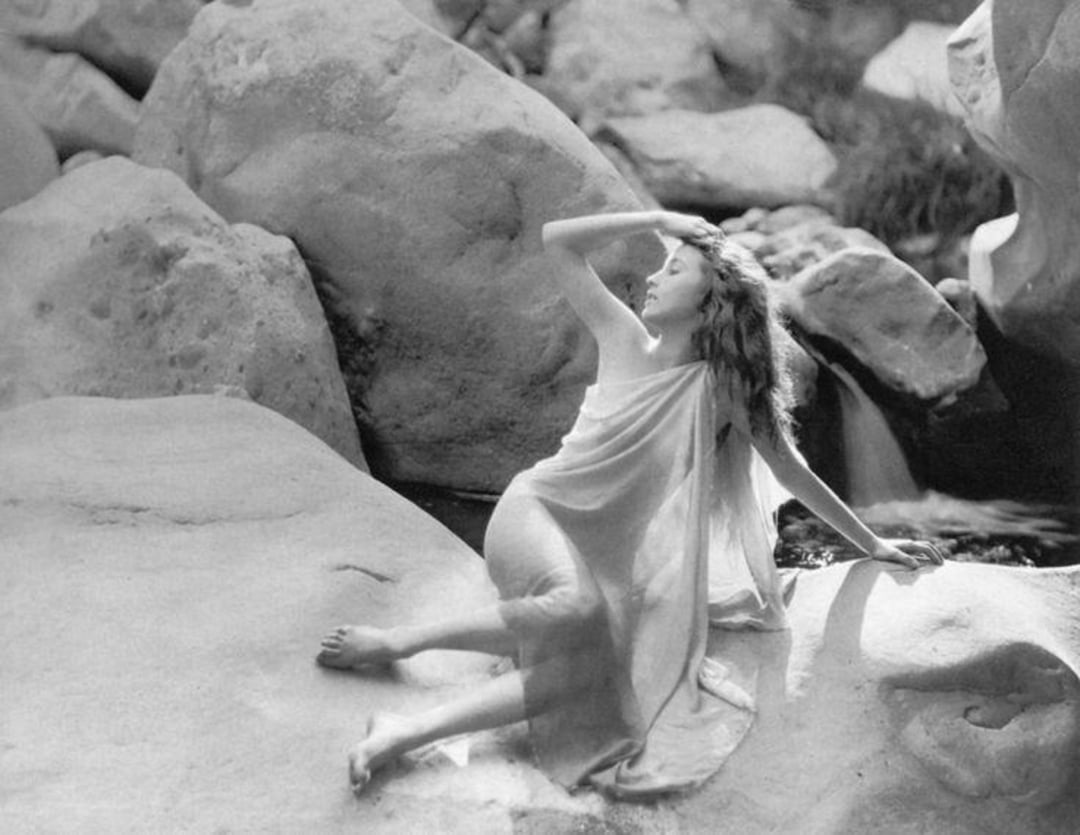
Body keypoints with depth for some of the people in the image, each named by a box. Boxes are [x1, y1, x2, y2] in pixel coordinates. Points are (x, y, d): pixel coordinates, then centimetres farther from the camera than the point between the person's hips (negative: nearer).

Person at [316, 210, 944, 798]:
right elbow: (558, 241, -4)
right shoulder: (626, 341, 1)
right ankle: (397, 641, -28)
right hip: (538, 511, -2)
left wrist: (872, 544, 12)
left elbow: (792, 472, 7)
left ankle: (408, 732, -30)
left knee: (587, 670, -30)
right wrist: (658, 220, -4)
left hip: (607, 556, 2)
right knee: (578, 609, -38)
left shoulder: (722, 389, -2)